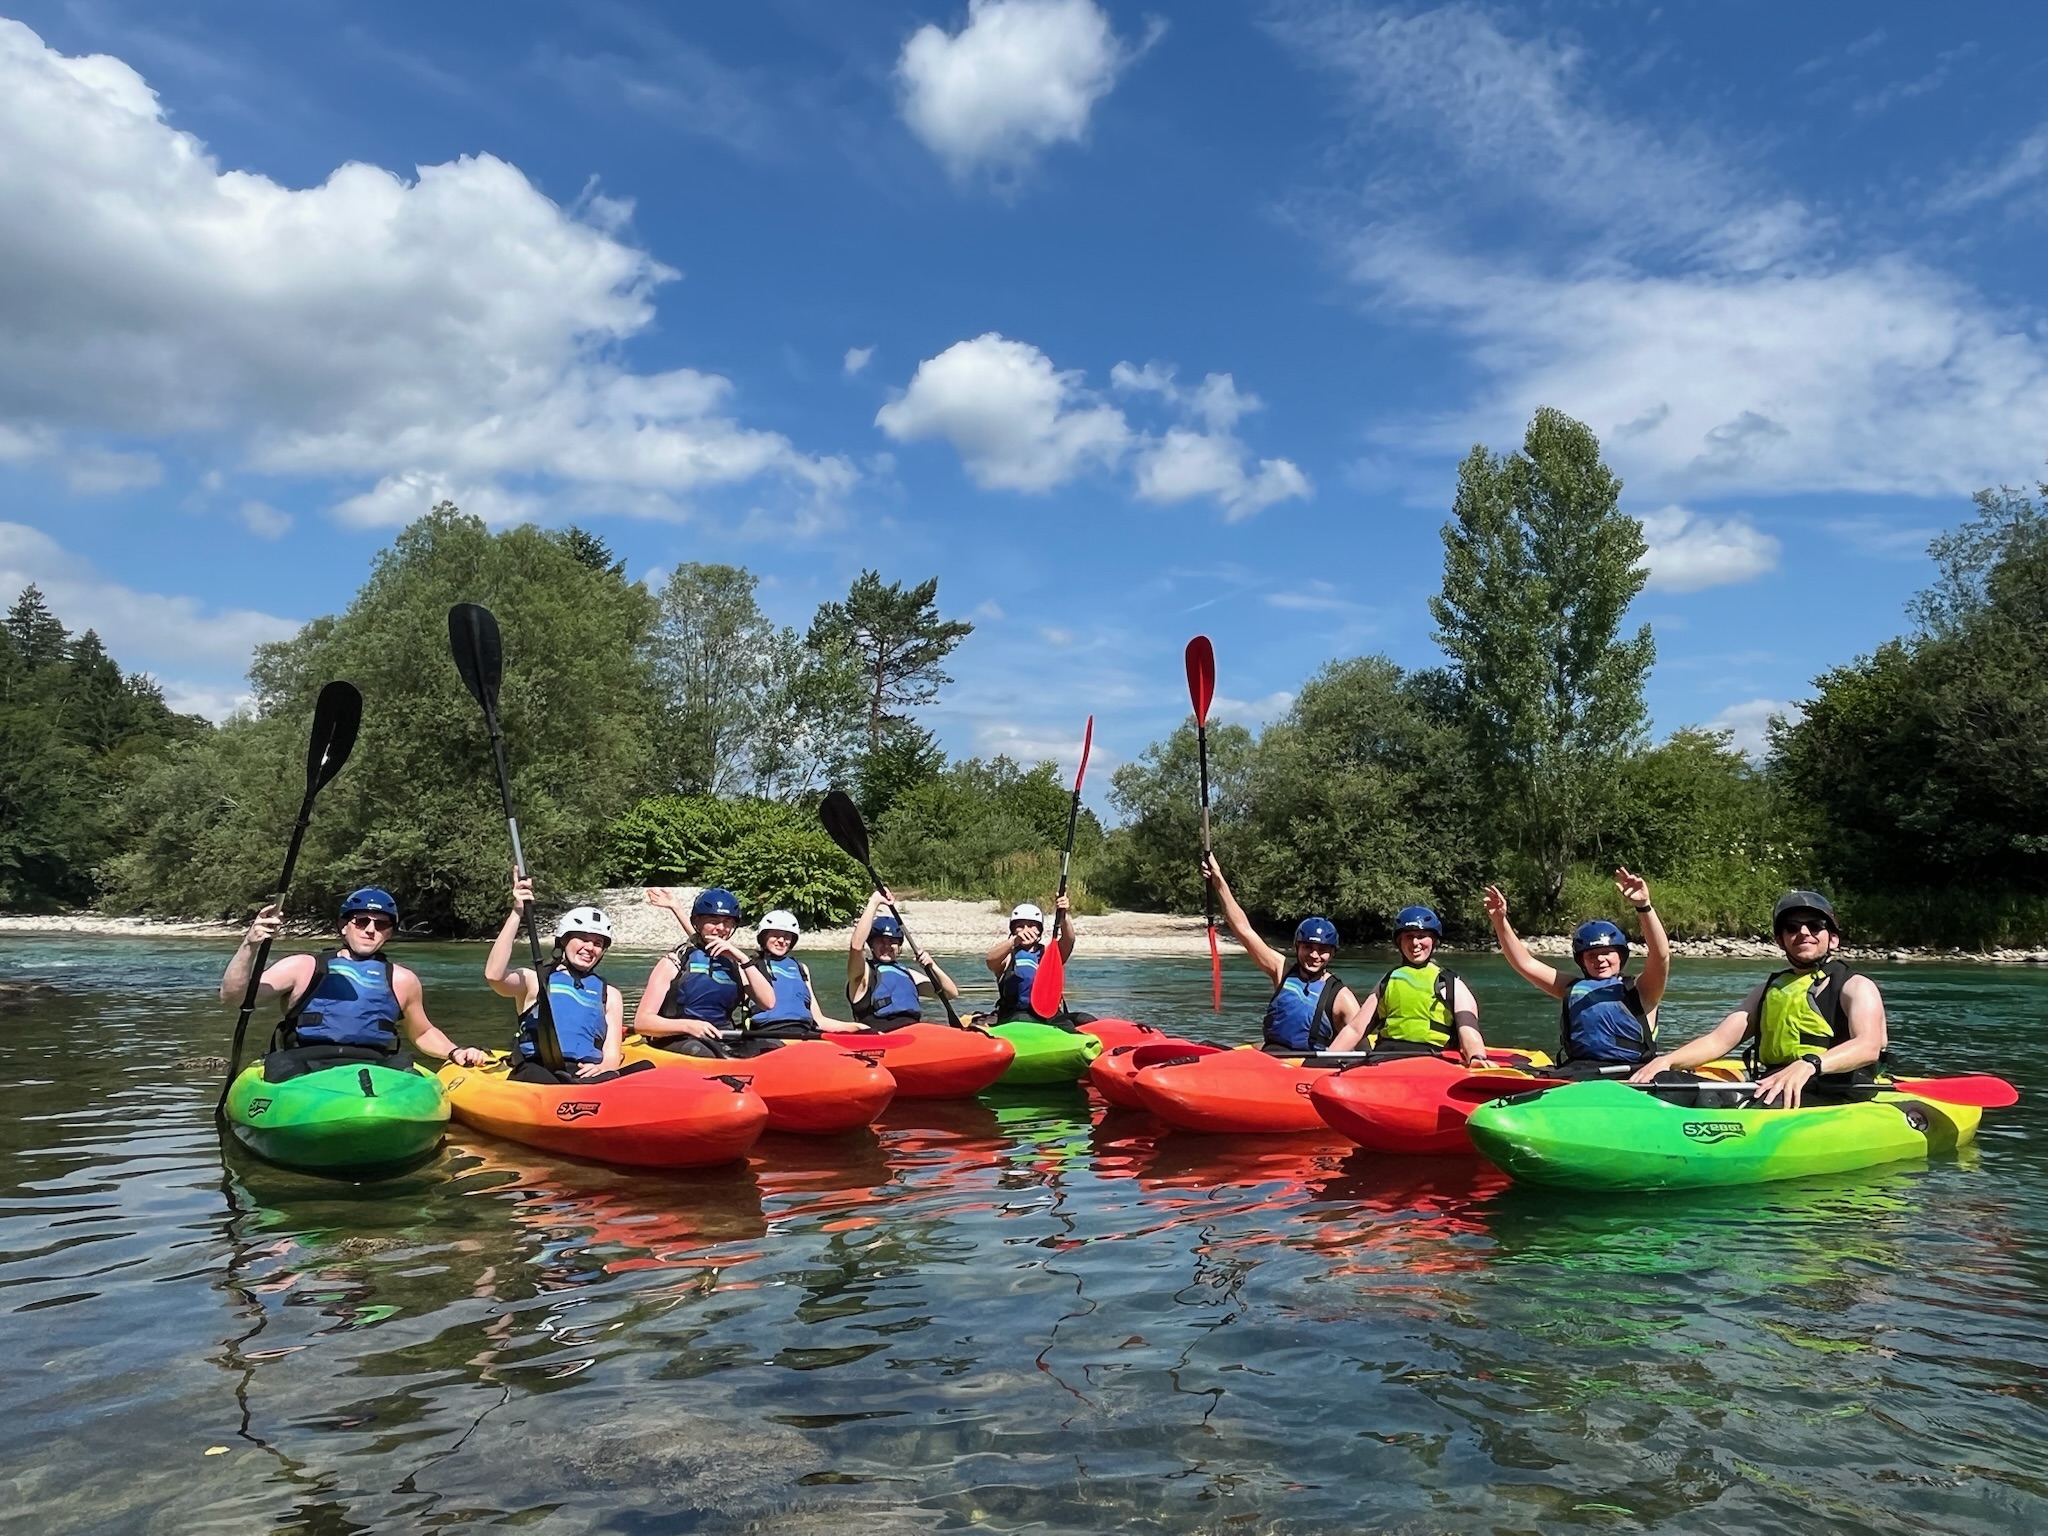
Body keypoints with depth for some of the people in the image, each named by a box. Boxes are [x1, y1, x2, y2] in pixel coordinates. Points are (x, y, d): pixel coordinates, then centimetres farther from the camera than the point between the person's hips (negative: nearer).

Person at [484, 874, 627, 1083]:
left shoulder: (609, 995, 25)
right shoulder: (534, 980, 18)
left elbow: (612, 1055, 15)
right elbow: (494, 975, -6)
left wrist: (604, 1067, -12)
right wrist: (516, 913, -6)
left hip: (589, 1074, 2)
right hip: (537, 1071, -2)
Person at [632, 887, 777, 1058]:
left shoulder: (734, 963, 15)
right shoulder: (674, 962, 2)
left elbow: (768, 1002, 1)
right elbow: (641, 1021, -5)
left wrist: (744, 959, -4)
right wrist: (687, 1025, -21)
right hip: (677, 1042, -4)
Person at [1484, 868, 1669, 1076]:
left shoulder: (1639, 990, 12)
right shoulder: (1573, 988, 23)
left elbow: (1661, 955, -7)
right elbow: (1525, 964, 20)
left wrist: (1644, 906, -21)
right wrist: (1500, 921, 9)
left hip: (1629, 1074, -3)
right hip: (1576, 1072, 3)